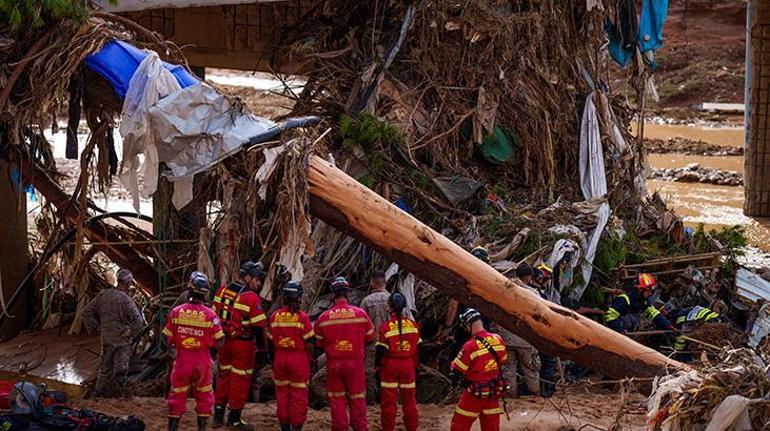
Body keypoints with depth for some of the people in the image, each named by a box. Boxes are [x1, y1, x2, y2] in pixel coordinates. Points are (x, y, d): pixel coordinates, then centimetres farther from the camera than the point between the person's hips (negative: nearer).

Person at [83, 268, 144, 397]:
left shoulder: (103, 295, -1)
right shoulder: (125, 300, -19)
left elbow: (87, 312, 6)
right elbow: (139, 322, -24)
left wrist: (93, 328, 10)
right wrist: (129, 333, -8)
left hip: (105, 339, 6)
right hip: (122, 342, -6)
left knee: (105, 369, 17)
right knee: (120, 371, 5)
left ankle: (100, 395, 22)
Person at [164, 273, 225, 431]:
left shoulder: (176, 312, -11)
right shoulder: (210, 315, -14)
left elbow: (168, 339, -3)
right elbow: (219, 341, -7)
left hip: (182, 363, 1)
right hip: (203, 364, -1)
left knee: (177, 397, 12)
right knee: (204, 398, 14)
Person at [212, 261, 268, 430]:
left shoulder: (222, 291, 3)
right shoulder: (251, 298, -17)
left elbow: (214, 317, 10)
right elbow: (258, 326, -17)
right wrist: (261, 346, -4)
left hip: (223, 341, 6)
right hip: (243, 345, -6)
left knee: (224, 376, 18)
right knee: (240, 380, 5)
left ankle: (218, 416, 23)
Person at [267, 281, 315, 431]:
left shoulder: (275, 316, 0)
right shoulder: (302, 317, -12)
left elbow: (270, 341, 7)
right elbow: (309, 342, -9)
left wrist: (273, 359, 18)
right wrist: (311, 357, 5)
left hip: (280, 358, 4)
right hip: (299, 358, -4)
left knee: (282, 393, 12)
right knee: (299, 395, 4)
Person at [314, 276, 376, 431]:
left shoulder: (323, 318, -5)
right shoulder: (361, 314, -5)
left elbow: (319, 344, 2)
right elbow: (371, 338, 4)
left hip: (333, 363, 0)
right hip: (355, 362, 0)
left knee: (337, 399, 9)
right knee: (357, 398, 8)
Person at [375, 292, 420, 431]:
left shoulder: (385, 327, -12)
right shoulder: (413, 325, -1)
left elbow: (381, 350, -10)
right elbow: (418, 347, 5)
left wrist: (377, 366, 3)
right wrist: (417, 365, 16)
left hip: (390, 364, -3)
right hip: (408, 365, 3)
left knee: (389, 400, 4)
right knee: (409, 399, 12)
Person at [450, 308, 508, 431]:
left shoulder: (470, 346, -23)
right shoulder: (498, 340, -4)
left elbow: (455, 373, -17)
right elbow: (503, 361, 13)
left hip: (475, 393, -6)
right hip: (494, 391, 6)